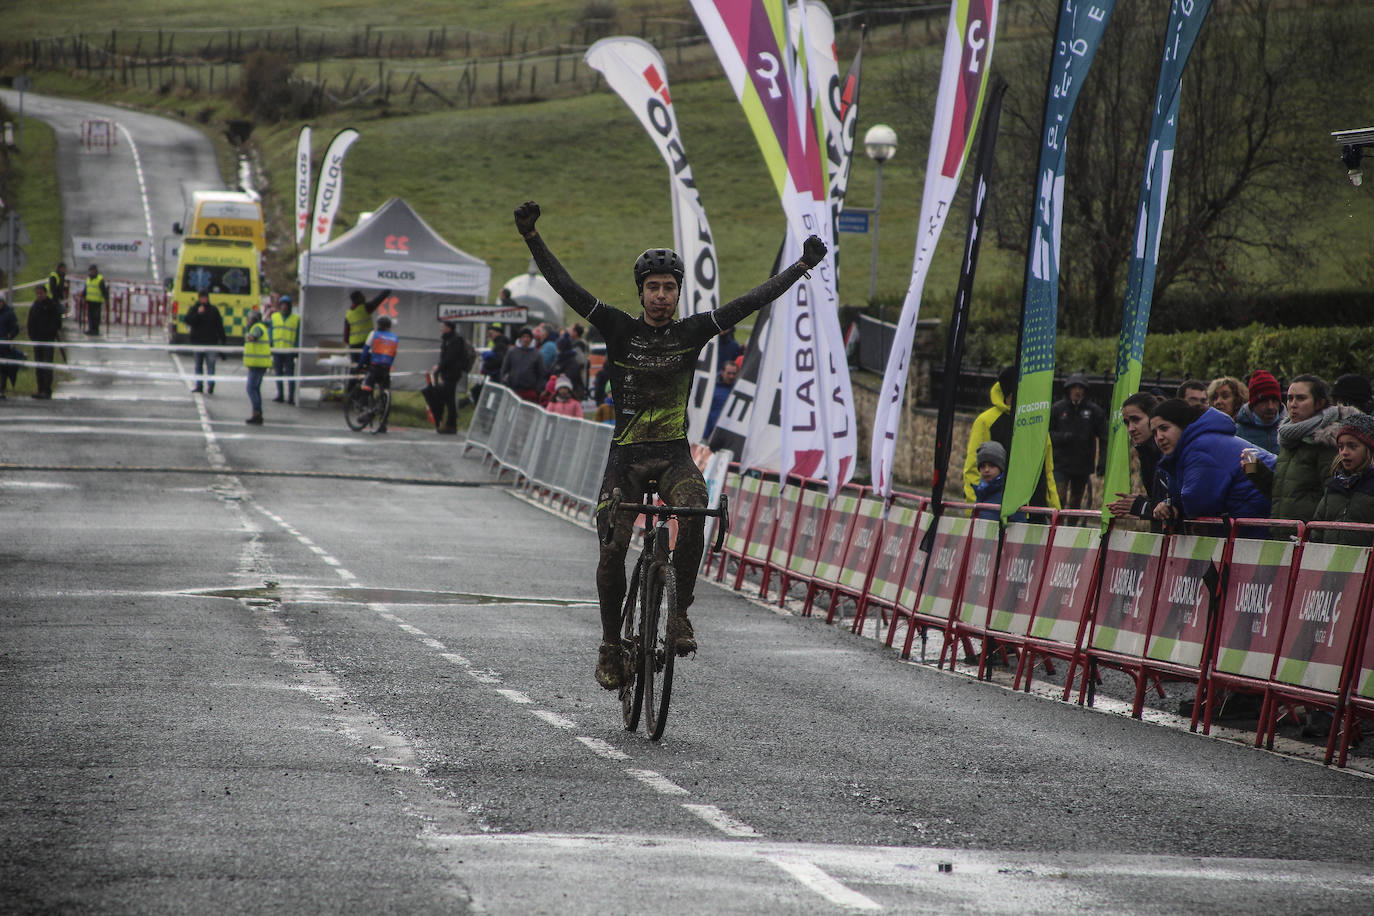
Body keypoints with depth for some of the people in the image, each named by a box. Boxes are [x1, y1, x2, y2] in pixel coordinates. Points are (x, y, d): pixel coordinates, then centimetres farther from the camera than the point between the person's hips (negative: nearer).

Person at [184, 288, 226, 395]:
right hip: (197, 341, 2)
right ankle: (199, 385, 14)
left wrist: (222, 340, 0)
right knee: (198, 365, 8)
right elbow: (188, 321, -9)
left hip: (210, 342, -2)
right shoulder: (194, 309, 6)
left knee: (210, 365, -8)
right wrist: (197, 313, -20)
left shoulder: (213, 309, 4)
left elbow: (219, 326, 5)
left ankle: (210, 386, -10)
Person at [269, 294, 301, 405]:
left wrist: (297, 350, -4)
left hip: (289, 350, -3)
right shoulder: (274, 317, 11)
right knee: (278, 373, 8)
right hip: (277, 350, 3)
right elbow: (270, 332, 12)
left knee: (290, 374, -6)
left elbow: (298, 337, 3)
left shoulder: (296, 319, 2)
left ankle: (291, 396, -3)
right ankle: (279, 395, 16)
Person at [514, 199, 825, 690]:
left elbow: (750, 302, -1)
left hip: (674, 455, 0)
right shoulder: (620, 329, -2)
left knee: (693, 512, -31)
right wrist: (532, 238, -21)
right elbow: (566, 287, -10)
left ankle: (680, 613, -14)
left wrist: (802, 266, -7)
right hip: (626, 455, 0)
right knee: (612, 550, -11)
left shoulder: (691, 331, 2)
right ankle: (610, 645, 9)